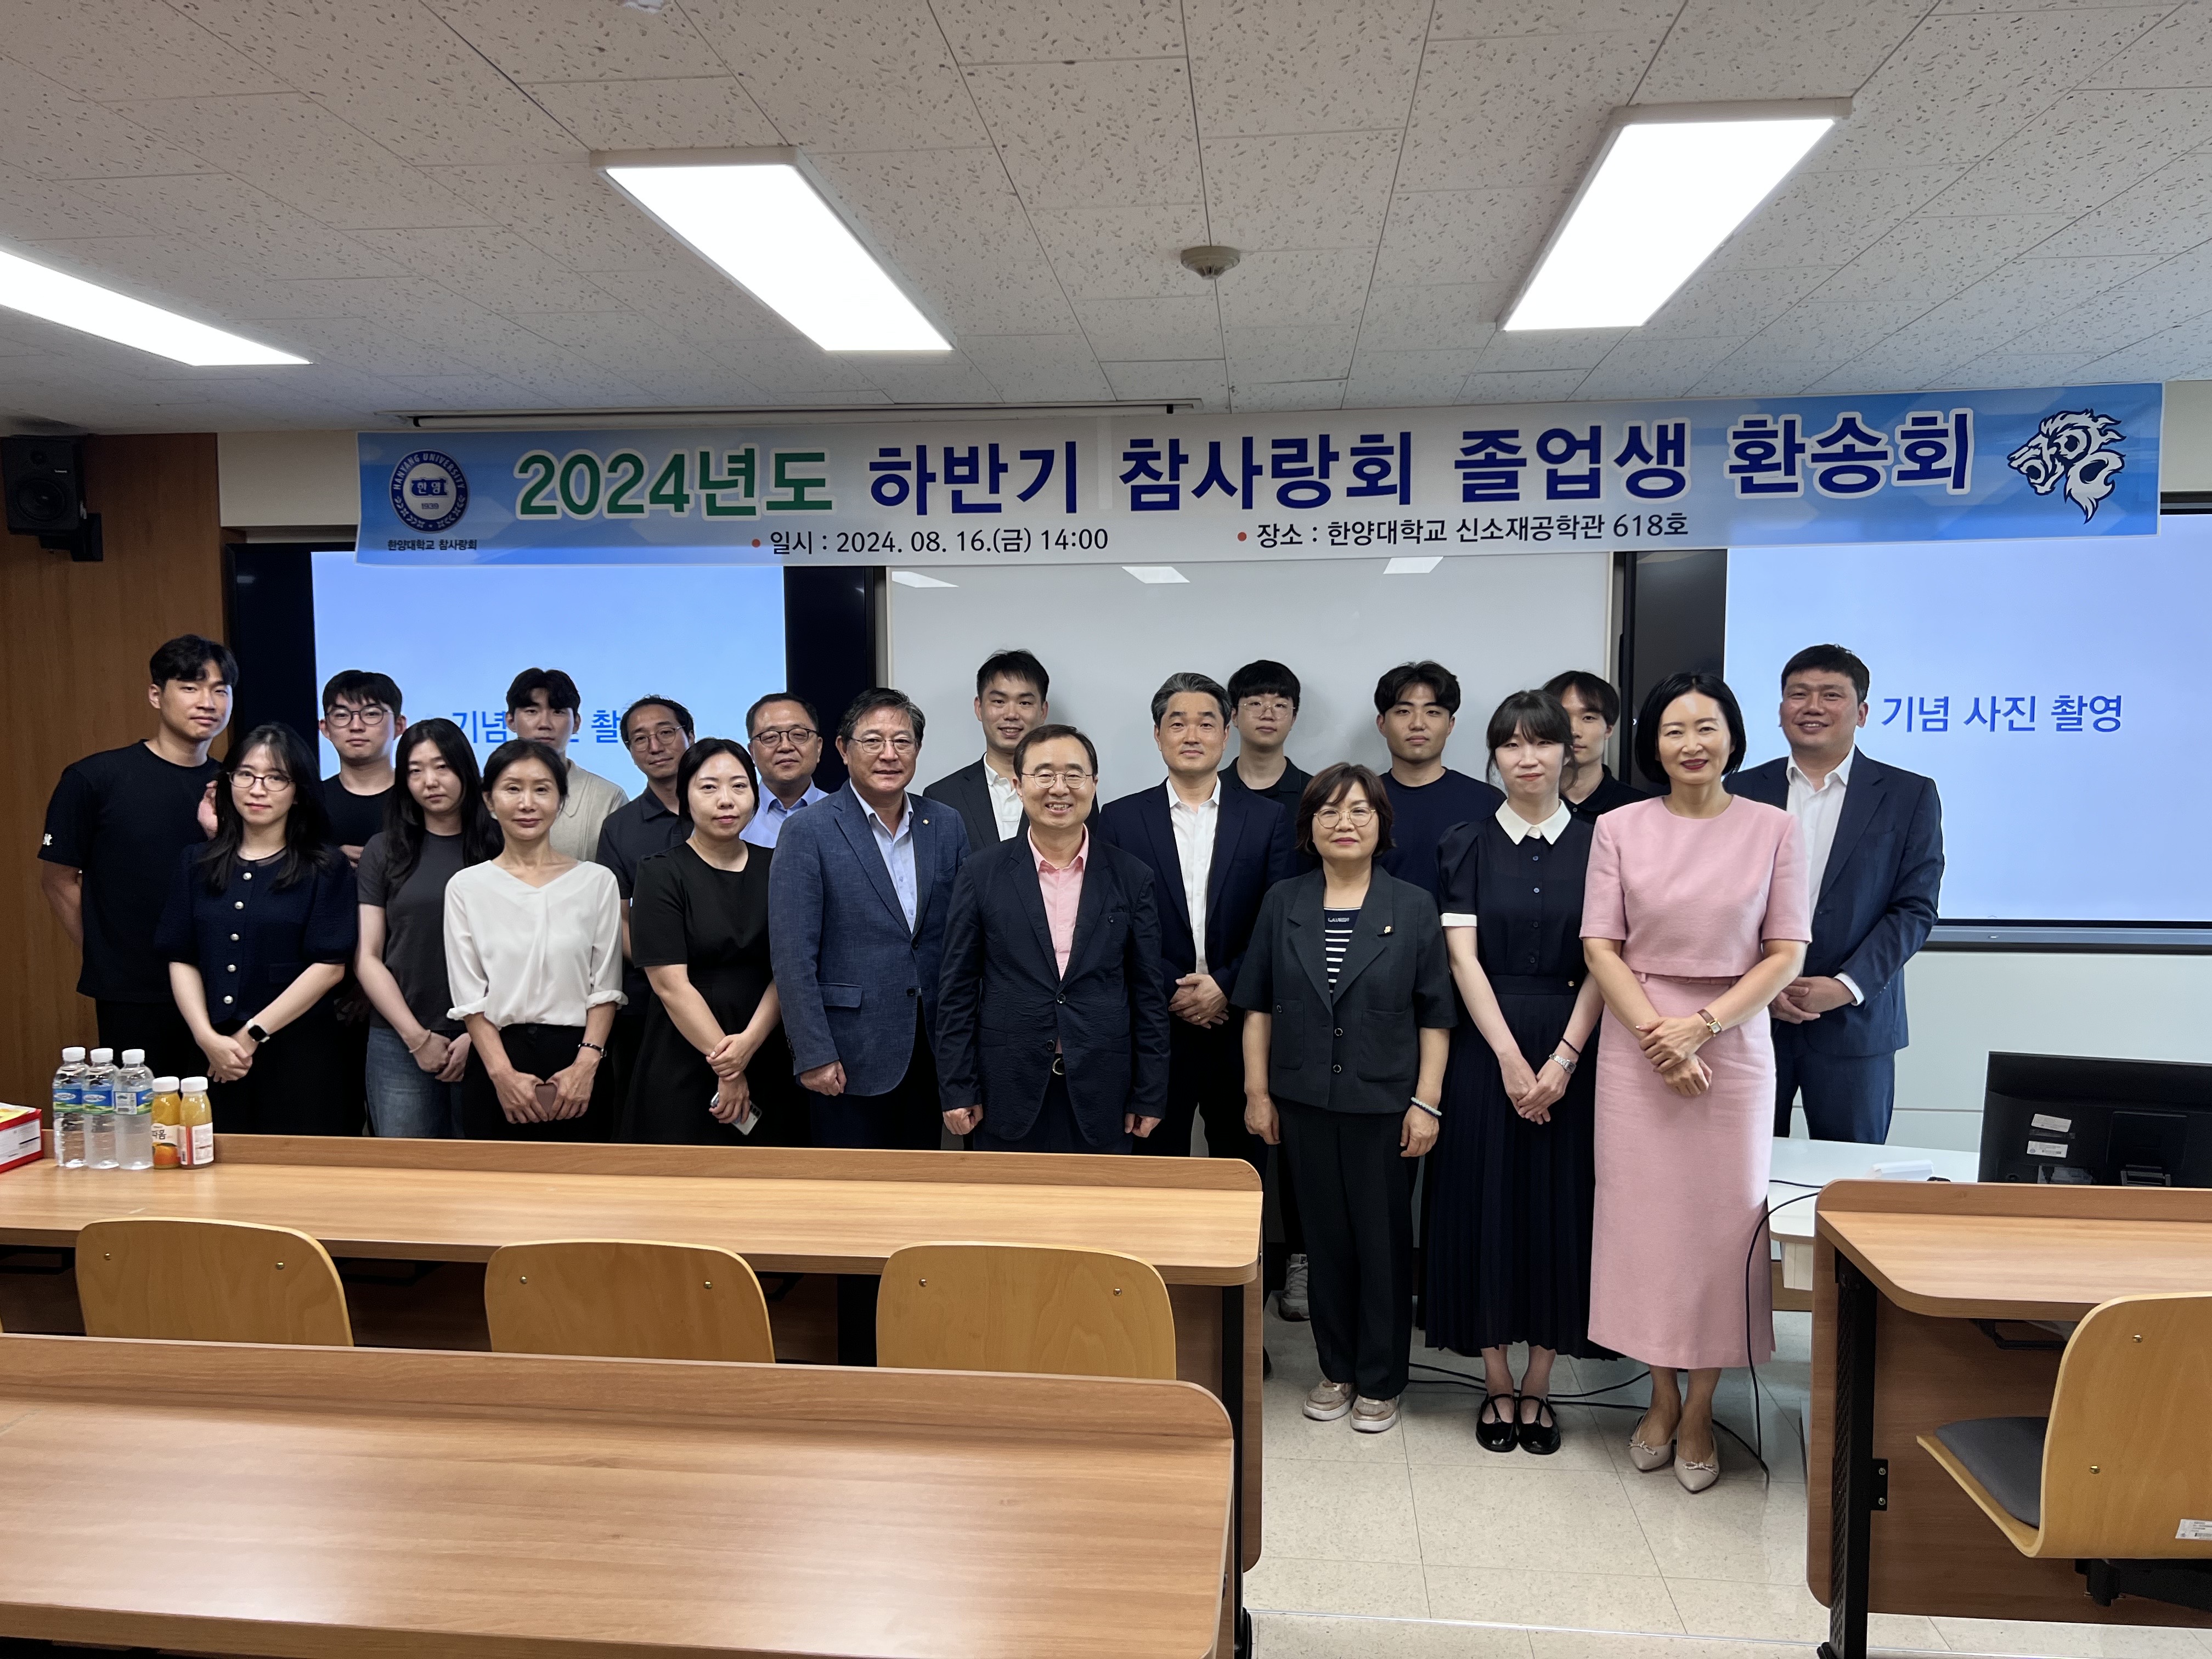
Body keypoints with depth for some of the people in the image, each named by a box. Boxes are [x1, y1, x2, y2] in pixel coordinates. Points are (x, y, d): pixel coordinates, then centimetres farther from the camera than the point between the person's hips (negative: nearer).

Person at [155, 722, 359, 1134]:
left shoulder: (326, 868, -2)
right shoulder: (195, 864, 9)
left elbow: (329, 966, -8)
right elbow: (181, 960, 6)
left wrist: (253, 1034, -11)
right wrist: (208, 1037, -8)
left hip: (300, 1054, -3)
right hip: (213, 1056, 3)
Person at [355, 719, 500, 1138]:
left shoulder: (499, 848, 2)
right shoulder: (383, 850, 7)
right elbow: (366, 957, 4)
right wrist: (417, 1037, -4)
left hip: (484, 1043, -1)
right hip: (400, 1044, 1)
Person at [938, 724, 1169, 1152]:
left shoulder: (1131, 877, 2)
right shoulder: (982, 874, 1)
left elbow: (1148, 994, 4)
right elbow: (958, 991, 2)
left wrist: (1148, 1097, 2)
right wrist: (958, 1089, -2)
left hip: (1099, 1095, 1)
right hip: (1008, 1092, 0)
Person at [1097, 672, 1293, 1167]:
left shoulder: (1267, 820, 4)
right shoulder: (1120, 820, 3)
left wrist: (1226, 986, -11)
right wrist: (1171, 991, -10)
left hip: (1240, 1027, 1)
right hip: (1154, 1028, 0)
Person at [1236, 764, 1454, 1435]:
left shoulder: (1413, 907, -2)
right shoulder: (1282, 903, 3)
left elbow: (1435, 1016, -1)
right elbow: (1258, 1005, 5)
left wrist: (1426, 1102, -7)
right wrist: (1258, 1092, 1)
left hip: (1384, 1104, -1)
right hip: (1305, 1103, 2)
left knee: (1383, 1242, 7)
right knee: (1325, 1238, 11)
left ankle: (1380, 1381, 22)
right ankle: (1337, 1370, 27)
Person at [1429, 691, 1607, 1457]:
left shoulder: (1596, 846, 4)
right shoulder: (1467, 846, 3)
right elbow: (1463, 958, -4)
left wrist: (1562, 1059, -12)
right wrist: (1511, 1059, -13)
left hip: (1571, 1050, 1)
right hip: (1485, 1048, 0)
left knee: (1560, 1208, 5)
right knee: (1486, 1205, 3)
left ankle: (1537, 1387, 19)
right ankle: (1497, 1386, 17)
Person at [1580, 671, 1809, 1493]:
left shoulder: (1772, 829, 0)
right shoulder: (1620, 829, 1)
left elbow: (1787, 954, -2)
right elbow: (1600, 946, -1)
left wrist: (1703, 1024, -13)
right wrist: (1658, 1036, -12)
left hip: (1734, 1046, 0)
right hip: (1636, 1047, 1)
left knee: (1723, 1220, 3)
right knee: (1643, 1216, 5)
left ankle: (1699, 1412, 20)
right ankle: (1661, 1396, 24)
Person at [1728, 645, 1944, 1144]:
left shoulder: (1909, 795, 3)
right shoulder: (1744, 791, 6)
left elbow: (1915, 908, -2)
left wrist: (1847, 986, -12)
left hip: (1854, 1023, -1)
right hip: (1749, 1016, 1)